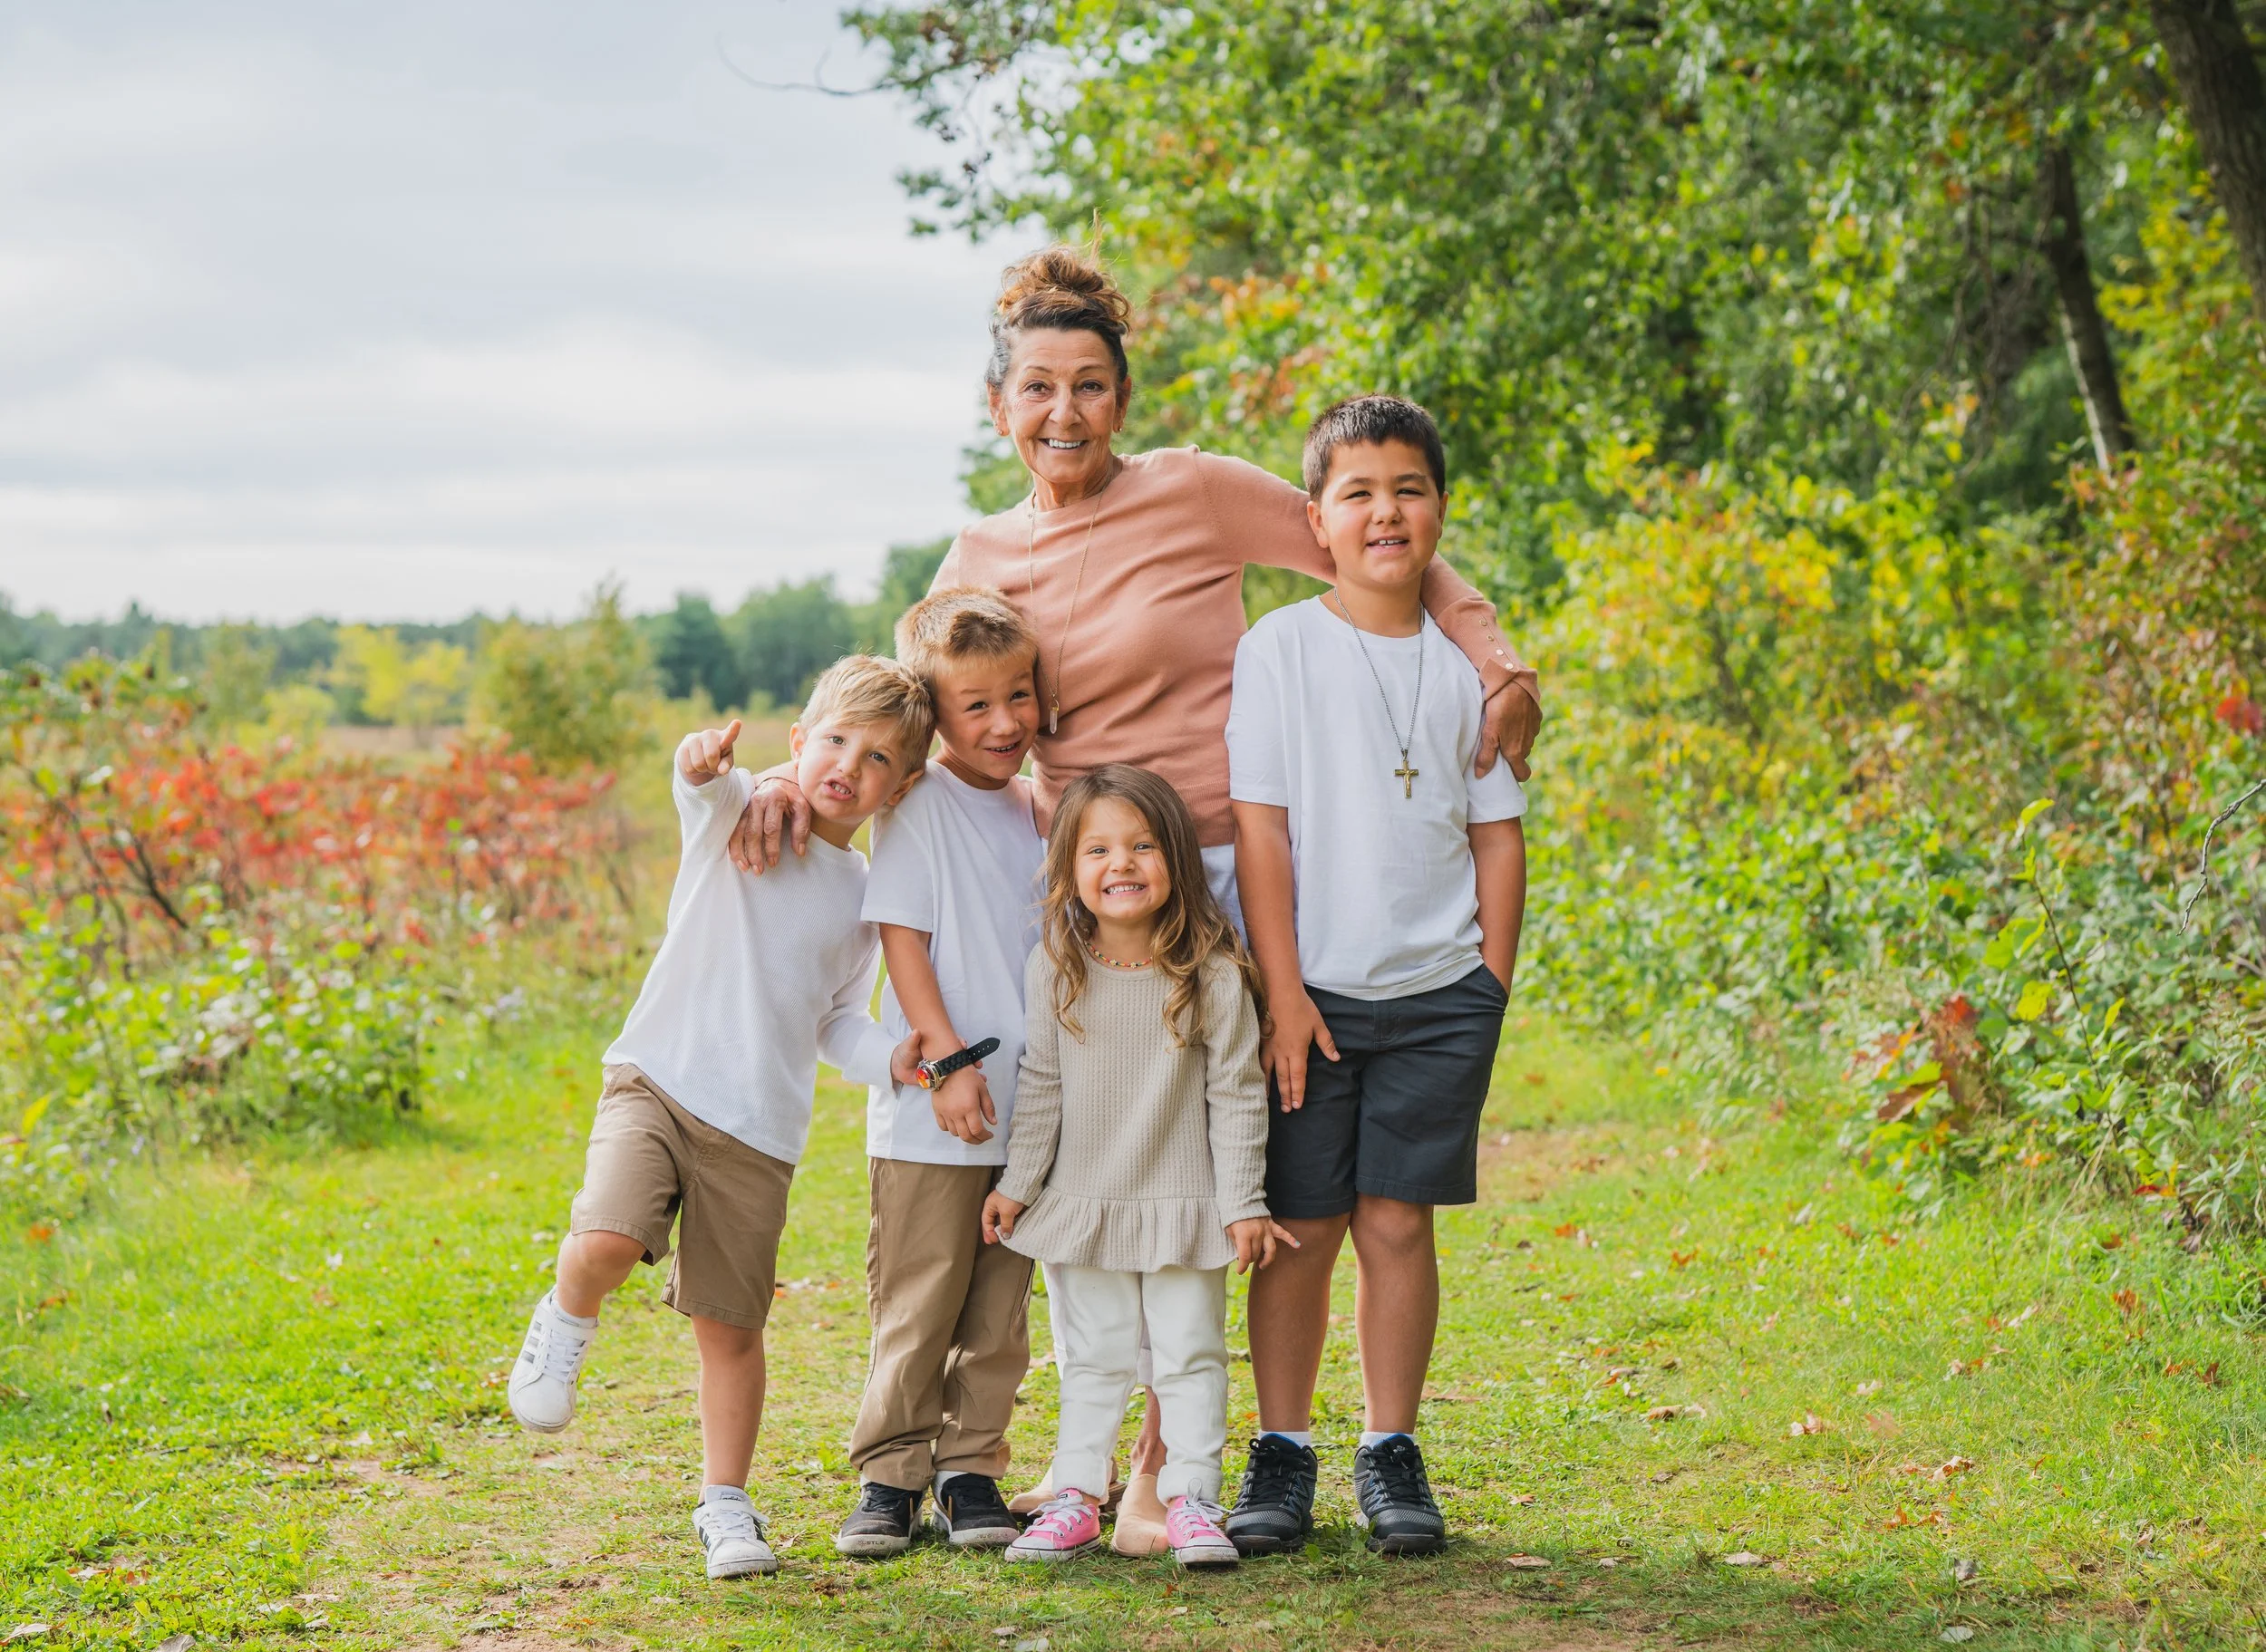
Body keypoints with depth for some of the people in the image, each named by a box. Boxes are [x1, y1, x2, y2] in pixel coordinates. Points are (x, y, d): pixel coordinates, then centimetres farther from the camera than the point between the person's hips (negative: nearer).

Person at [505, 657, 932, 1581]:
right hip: (656, 1084, -3)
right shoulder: (740, 814, 0)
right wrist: (704, 763, -49)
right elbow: (706, 785, -25)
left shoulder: (862, 898, 11)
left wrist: (892, 1057, -3)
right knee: (606, 1242, -28)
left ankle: (725, 1505, 23)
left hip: (759, 1131, 3)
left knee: (730, 1326, 6)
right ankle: (566, 1325, 6)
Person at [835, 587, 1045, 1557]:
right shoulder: (916, 808, -6)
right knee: (918, 1305, -1)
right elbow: (903, 940, -9)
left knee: (1000, 1310, 8)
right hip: (931, 1113, -5)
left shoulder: (1036, 809, 11)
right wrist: (949, 1059, -16)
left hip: (1028, 1108, 5)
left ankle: (971, 1469, 18)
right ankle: (890, 1476, 10)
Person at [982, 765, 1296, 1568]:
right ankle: (1075, 1498, 16)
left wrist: (1244, 1203, -7)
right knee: (1091, 1357, 10)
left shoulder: (1213, 975, -11)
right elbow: (1041, 1086, 4)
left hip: (1184, 1204, -2)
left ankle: (1190, 1501, 11)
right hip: (1081, 1201, 2)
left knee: (1190, 1353, 4)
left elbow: (1236, 1096, -7)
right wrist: (1016, 1183, 5)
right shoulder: (1054, 971, -4)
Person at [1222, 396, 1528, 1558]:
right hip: (1314, 994, -2)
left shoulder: (1462, 664, 7)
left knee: (1396, 1221, 3)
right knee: (1301, 1228, 2)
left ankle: (1391, 1455, 14)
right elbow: (1259, 827, -6)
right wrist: (1283, 992, -10)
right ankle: (1281, 1454, 15)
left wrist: (1491, 985, 6)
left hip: (1438, 995, 2)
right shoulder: (1279, 649, -3)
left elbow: (1497, 831, 12)